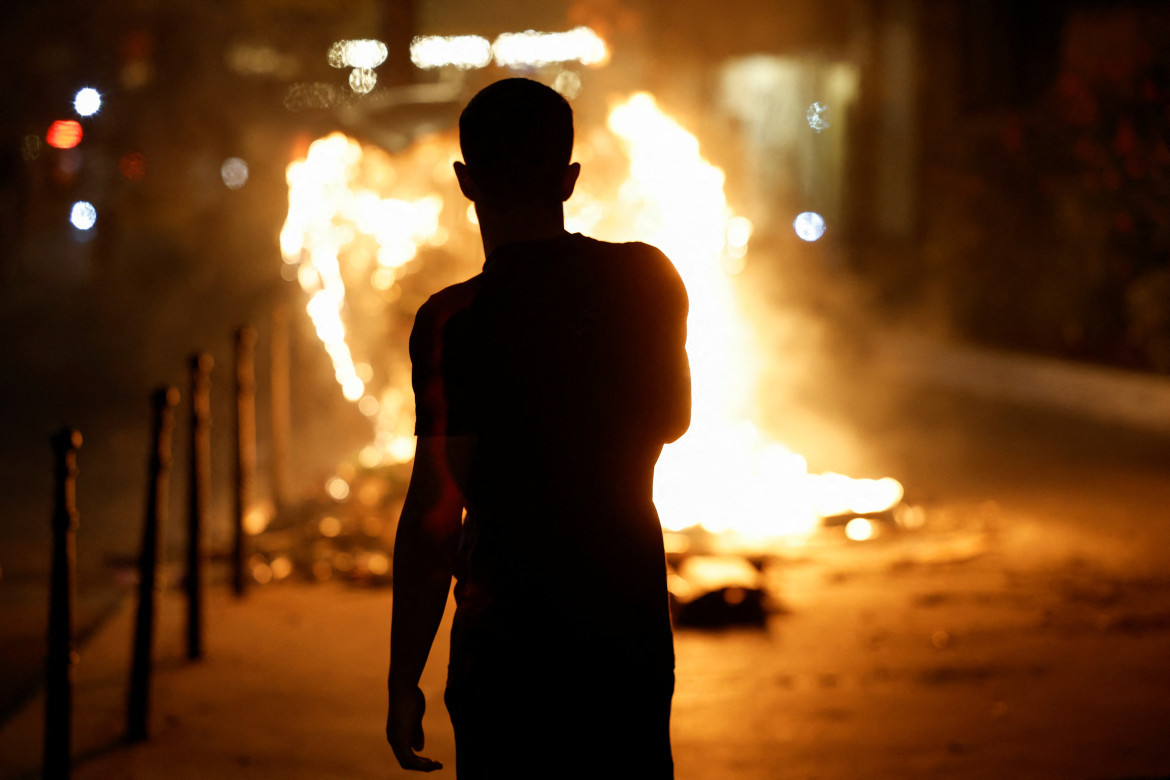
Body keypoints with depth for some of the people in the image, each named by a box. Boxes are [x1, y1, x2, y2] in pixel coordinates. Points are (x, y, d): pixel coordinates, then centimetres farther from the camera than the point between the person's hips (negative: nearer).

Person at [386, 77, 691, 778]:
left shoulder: (455, 321, -15)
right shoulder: (649, 280, 0)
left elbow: (434, 516, -15)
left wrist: (405, 681, -9)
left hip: (510, 645, -4)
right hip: (636, 628, 5)